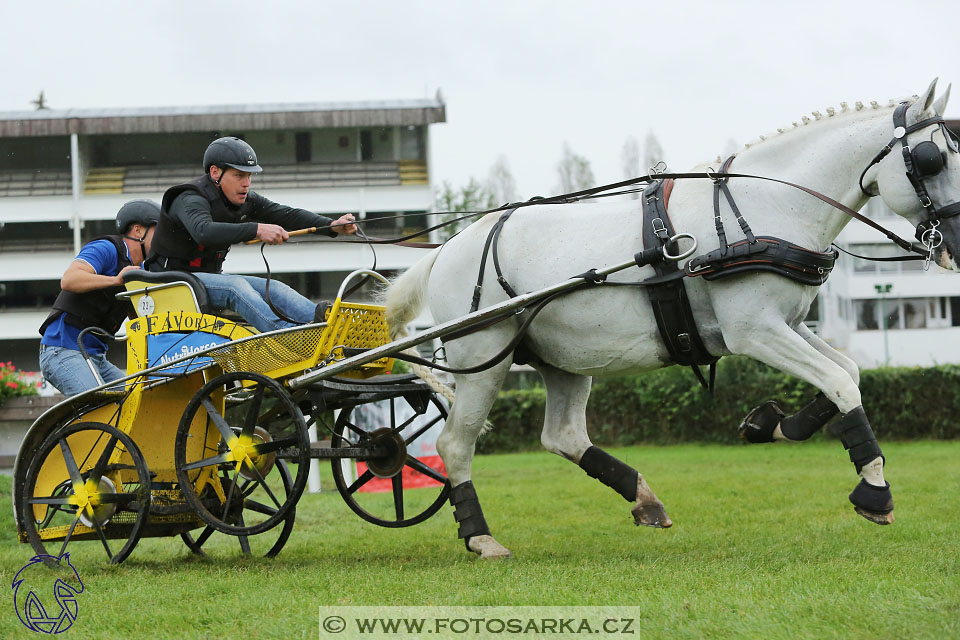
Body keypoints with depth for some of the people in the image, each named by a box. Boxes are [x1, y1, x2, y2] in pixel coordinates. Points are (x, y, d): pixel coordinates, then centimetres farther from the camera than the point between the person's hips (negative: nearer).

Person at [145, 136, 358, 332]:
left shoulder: (245, 201, 5)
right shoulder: (190, 200, -21)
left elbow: (287, 215, -3)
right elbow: (203, 231, -42)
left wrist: (331, 226, -19)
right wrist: (257, 230, -50)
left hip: (211, 275, 8)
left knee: (273, 288, -12)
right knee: (236, 286, -32)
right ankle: (293, 335, -51)